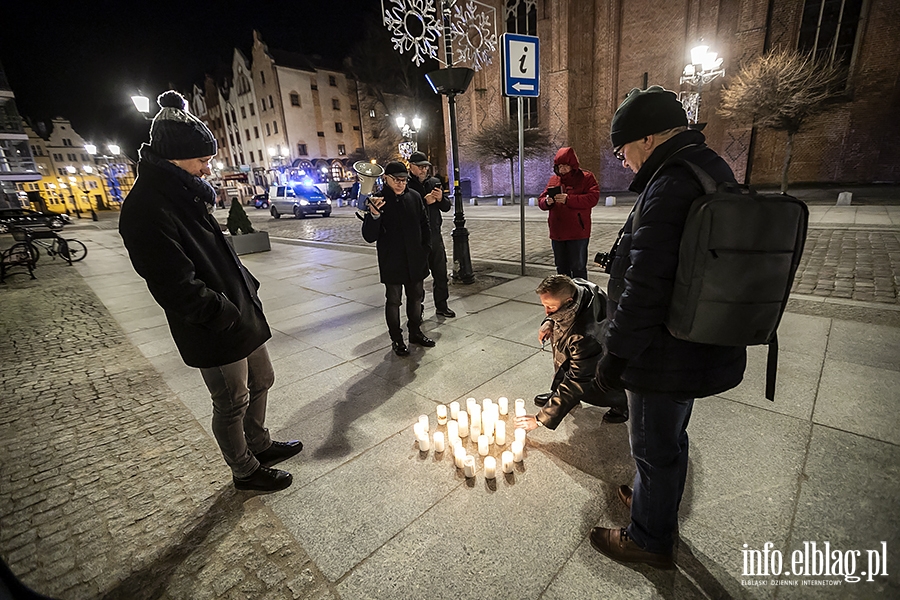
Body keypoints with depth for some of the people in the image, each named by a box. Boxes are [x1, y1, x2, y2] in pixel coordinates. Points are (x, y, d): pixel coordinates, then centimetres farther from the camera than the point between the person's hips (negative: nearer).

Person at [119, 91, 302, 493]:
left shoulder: (184, 193, 9)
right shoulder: (146, 210, -20)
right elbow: (179, 288, -24)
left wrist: (248, 287, 9)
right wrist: (230, 317, -19)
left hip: (242, 316, 9)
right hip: (215, 333, -9)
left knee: (260, 382, 22)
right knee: (232, 404, 10)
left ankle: (259, 445, 45)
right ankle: (245, 471, 34)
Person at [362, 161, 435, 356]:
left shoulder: (414, 197, 1)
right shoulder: (377, 201, -10)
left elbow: (425, 225, 13)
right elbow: (369, 237, -14)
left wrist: (424, 249, 6)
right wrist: (374, 215, -30)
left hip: (415, 261, 4)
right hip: (391, 263, -4)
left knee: (416, 297, 15)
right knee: (393, 300, 7)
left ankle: (415, 332, 34)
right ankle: (396, 339, 21)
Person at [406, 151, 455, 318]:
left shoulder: (435, 182, 10)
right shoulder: (406, 185, -6)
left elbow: (446, 207, 12)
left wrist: (441, 199, -8)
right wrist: (425, 201, -23)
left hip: (435, 235, 5)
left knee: (441, 273, 11)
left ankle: (441, 306, 26)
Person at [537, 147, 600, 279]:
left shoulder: (586, 177, -1)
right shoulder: (553, 180, 13)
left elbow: (593, 198, -14)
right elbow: (541, 200, 11)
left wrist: (568, 199, -23)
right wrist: (547, 202, -13)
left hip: (577, 232, -5)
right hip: (557, 232, 5)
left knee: (578, 268, 0)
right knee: (561, 268, 15)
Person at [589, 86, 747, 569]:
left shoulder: (671, 187, -25)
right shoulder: (713, 172, 10)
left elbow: (645, 289, -29)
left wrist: (615, 357, -19)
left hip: (667, 358, -10)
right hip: (699, 350, 10)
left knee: (655, 446, 11)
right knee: (669, 438, 27)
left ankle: (651, 539, 35)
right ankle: (655, 501, 51)